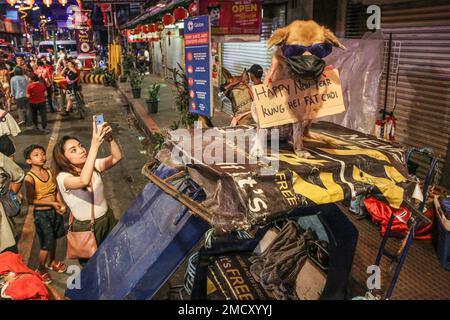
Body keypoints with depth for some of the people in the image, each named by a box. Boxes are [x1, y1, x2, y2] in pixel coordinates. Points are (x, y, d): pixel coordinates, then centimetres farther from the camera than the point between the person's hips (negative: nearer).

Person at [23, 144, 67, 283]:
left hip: (55, 211, 6)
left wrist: (61, 204, -9)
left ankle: (52, 262, 44)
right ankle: (41, 269, 27)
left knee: (53, 239, 21)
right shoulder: (30, 177, -20)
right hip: (41, 214, -6)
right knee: (46, 244, 3)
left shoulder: (49, 172, -3)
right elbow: (31, 200, -22)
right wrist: (52, 203, -23)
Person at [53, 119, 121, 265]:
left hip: (108, 219, 5)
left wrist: (109, 138, -37)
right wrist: (95, 145, -48)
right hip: (85, 227, -4)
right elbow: (84, 181, -44)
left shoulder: (93, 165, -5)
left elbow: (117, 157, -17)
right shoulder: (63, 177, -22)